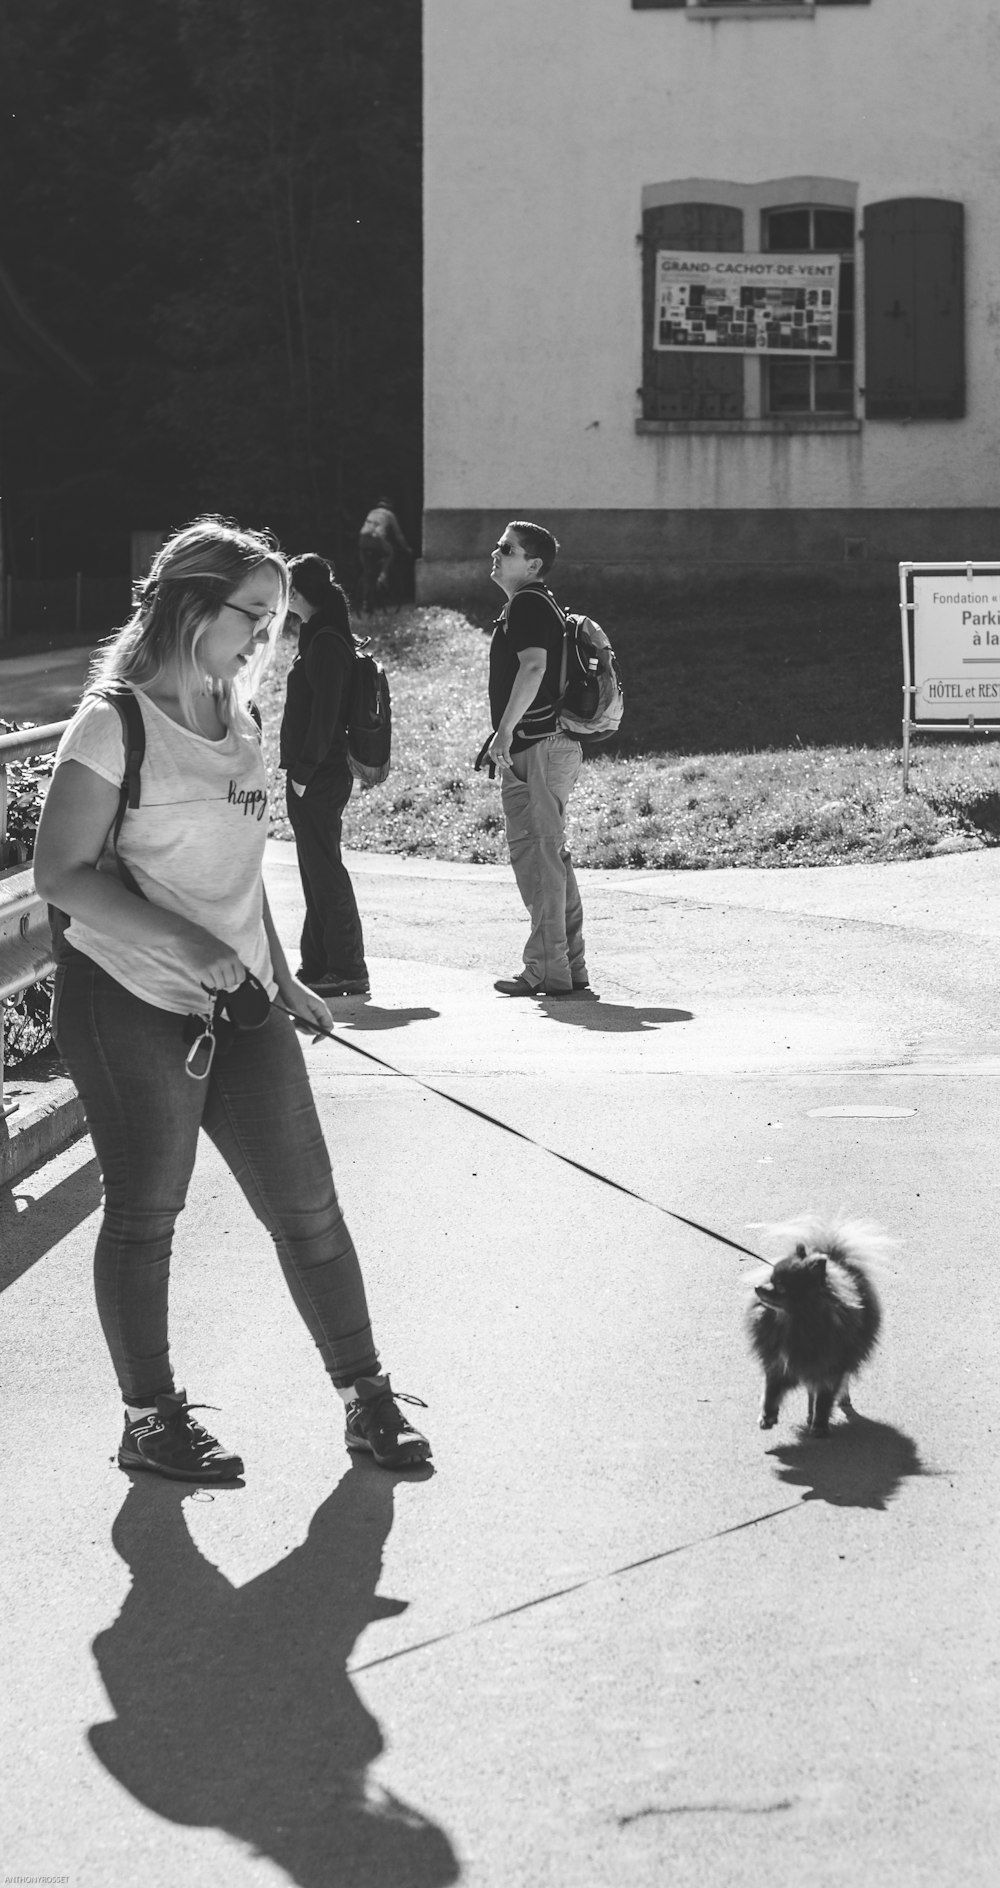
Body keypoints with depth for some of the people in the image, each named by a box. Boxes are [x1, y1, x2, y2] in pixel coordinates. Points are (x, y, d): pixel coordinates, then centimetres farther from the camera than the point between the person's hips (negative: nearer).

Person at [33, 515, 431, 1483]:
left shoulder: (238, 724, 11)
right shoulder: (116, 723, -12)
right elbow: (62, 874, -16)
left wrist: (279, 974, 19)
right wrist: (178, 939, -25)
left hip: (236, 1006, 7)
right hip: (130, 1005, -7)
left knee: (307, 1205, 6)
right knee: (145, 1212, 5)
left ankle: (366, 1398, 16)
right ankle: (150, 1418, 18)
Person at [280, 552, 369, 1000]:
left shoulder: (324, 642, -15)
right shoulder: (325, 637, 16)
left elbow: (324, 713, -20)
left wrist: (304, 770, -19)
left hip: (318, 776, -11)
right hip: (317, 774, 11)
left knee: (324, 868, -8)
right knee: (317, 868, 14)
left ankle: (348, 970, -7)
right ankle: (317, 965, 20)